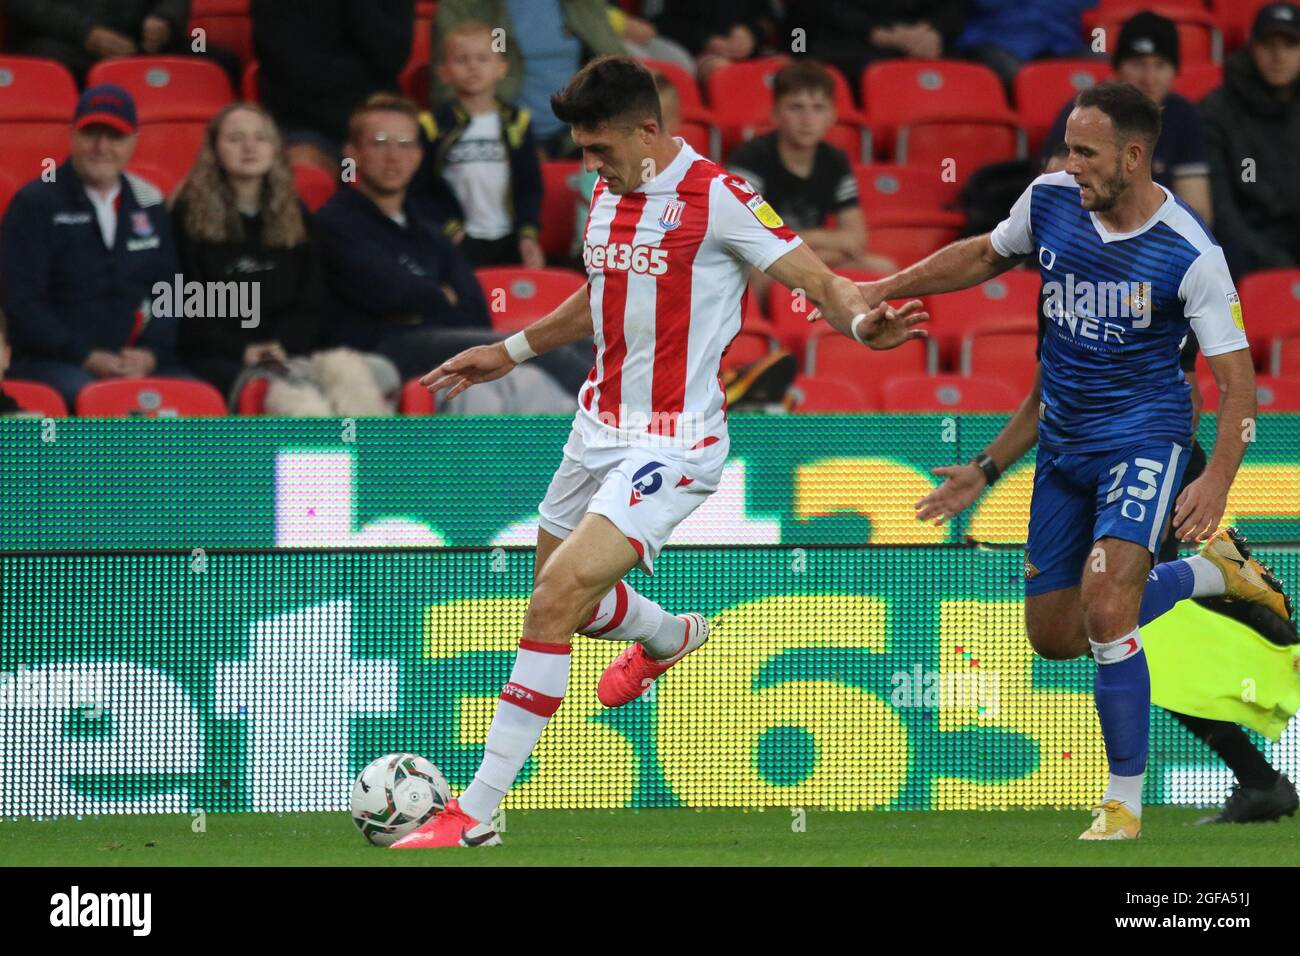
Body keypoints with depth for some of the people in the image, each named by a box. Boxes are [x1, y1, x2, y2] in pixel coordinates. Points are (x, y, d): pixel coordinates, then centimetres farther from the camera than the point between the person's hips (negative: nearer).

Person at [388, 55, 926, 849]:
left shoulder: (716, 198, -16)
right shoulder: (611, 194, 7)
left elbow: (819, 280, -19)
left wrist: (860, 322, -40)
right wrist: (512, 352, 28)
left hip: (671, 444, -9)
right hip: (600, 426, 9)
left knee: (559, 595, -21)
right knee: (560, 595, 24)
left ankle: (477, 813, -17)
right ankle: (670, 636, 60)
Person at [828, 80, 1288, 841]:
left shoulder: (1190, 255, -19)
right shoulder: (1049, 201, -5)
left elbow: (1236, 378, -16)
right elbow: (986, 255, 17)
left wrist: (1218, 479, -29)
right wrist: (885, 289, 13)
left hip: (1144, 437, -6)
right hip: (1064, 444, 6)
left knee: (1104, 611, -24)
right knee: (1054, 635, 12)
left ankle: (1125, 804, -11)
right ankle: (1210, 570, 35)